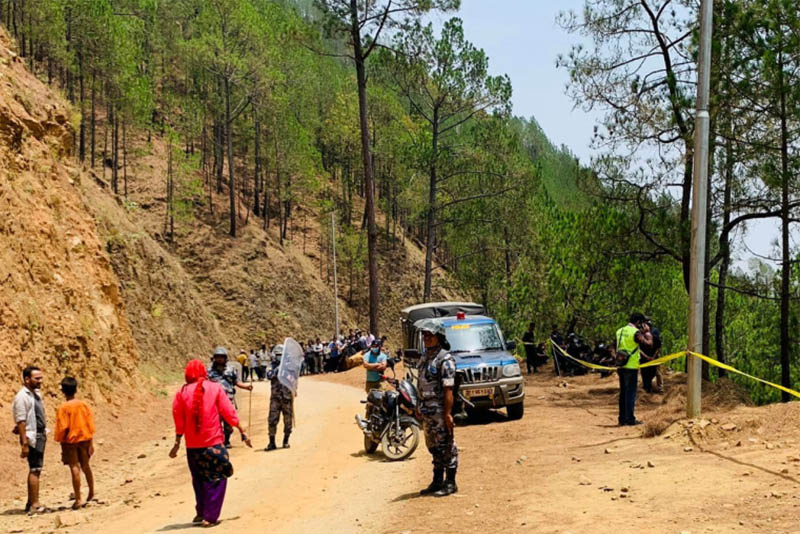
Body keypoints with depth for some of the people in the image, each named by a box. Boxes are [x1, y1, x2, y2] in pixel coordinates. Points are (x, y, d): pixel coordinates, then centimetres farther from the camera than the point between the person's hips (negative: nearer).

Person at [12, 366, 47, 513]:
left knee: (35, 470, 12)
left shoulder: (36, 394, 13)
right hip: (32, 437, -9)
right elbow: (21, 421, -18)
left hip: (40, 436, 9)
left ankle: (30, 503, 19)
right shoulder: (22, 397, -14)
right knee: (35, 470, -9)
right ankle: (35, 504, -7)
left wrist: (44, 434, 16)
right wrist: (24, 444, -21)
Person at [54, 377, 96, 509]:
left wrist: (59, 440, -1)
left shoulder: (63, 408, -12)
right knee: (85, 466, 19)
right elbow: (90, 424, 2)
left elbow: (62, 427, -14)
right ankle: (91, 492, 33)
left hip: (70, 440, -4)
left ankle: (78, 499, -2)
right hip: (84, 439, 4)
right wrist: (90, 443, 8)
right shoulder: (83, 405, 0)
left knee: (75, 469, -3)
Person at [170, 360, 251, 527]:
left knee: (199, 479, 20)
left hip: (193, 445, 3)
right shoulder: (215, 388, -3)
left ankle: (201, 512, 27)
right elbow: (229, 413, -3)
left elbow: (179, 421, 4)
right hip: (213, 443, -3)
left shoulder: (182, 393, 1)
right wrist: (242, 432, 4)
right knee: (217, 479, 5)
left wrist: (177, 443, 13)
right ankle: (210, 517, -1)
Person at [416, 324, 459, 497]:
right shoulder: (424, 358, 14)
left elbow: (448, 389, -18)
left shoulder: (445, 359, -13)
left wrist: (448, 413, -22)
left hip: (440, 411, -9)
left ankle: (450, 483, 4)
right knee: (434, 447, 15)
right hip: (427, 411, 9)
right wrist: (420, 408, 16)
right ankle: (437, 482, 23)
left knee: (447, 447, -2)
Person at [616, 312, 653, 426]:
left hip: (621, 366, 7)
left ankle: (622, 418, 16)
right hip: (631, 367, -7)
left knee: (623, 393, 13)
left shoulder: (620, 331, 11)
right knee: (631, 393, -3)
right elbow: (649, 343, -15)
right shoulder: (636, 332, -13)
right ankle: (630, 419, -2)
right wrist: (647, 332, -1)